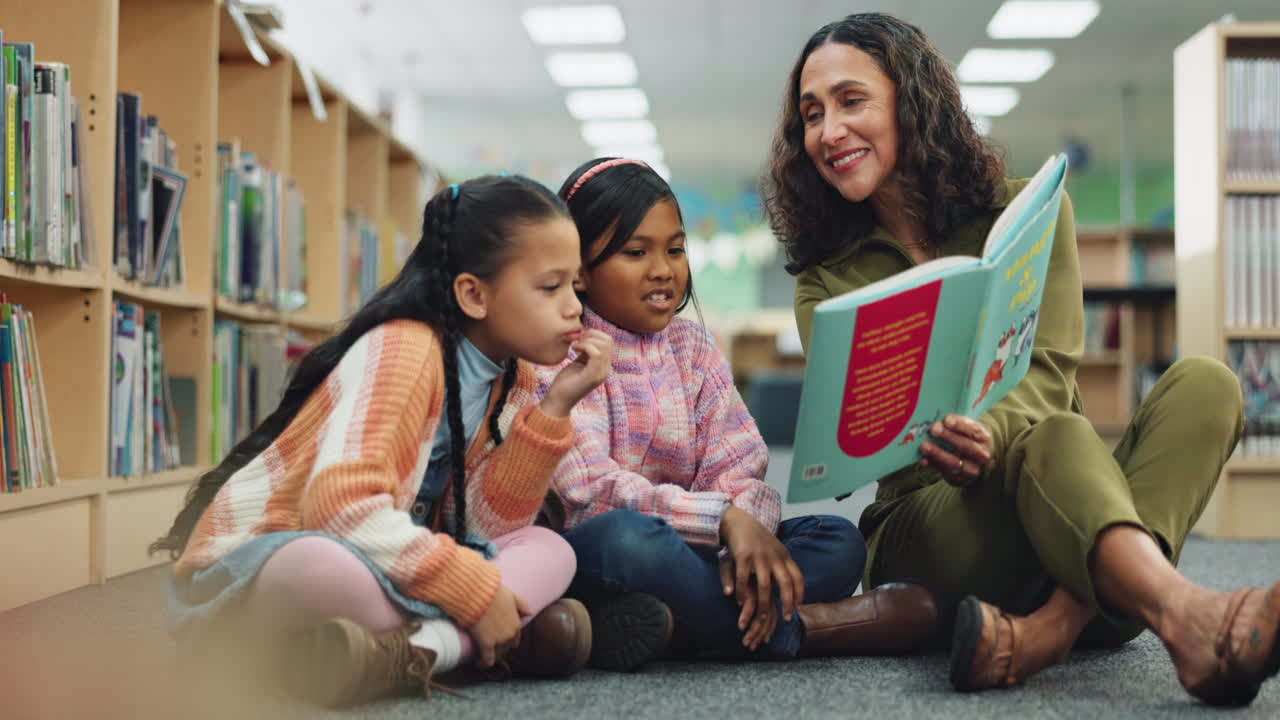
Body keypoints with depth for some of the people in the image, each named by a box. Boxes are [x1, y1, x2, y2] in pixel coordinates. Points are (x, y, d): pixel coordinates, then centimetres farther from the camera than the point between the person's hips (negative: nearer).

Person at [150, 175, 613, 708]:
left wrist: (553, 408, -12)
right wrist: (473, 590, -29)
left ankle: (405, 650, -28)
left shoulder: (511, 377, 5)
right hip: (252, 565, -9)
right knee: (328, 570, -43)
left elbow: (486, 526, -4)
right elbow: (342, 504, -32)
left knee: (549, 551, -9)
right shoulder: (404, 350, -21)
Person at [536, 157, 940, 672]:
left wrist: (749, 537, -23)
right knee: (625, 536, -39)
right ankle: (798, 628, -19)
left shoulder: (693, 349, 11)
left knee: (838, 540, -12)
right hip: (582, 552, -6)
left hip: (687, 555, 6)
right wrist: (725, 519, -30)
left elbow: (737, 474, 1)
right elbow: (591, 489, -20)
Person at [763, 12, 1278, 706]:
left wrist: (988, 436, -31)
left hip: (1066, 510, 2)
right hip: (925, 528, -2)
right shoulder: (827, 281, 9)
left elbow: (1049, 372, -6)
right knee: (1049, 439, -33)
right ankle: (1190, 618, -64)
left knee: (1202, 383, -23)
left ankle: (1053, 625, -43)